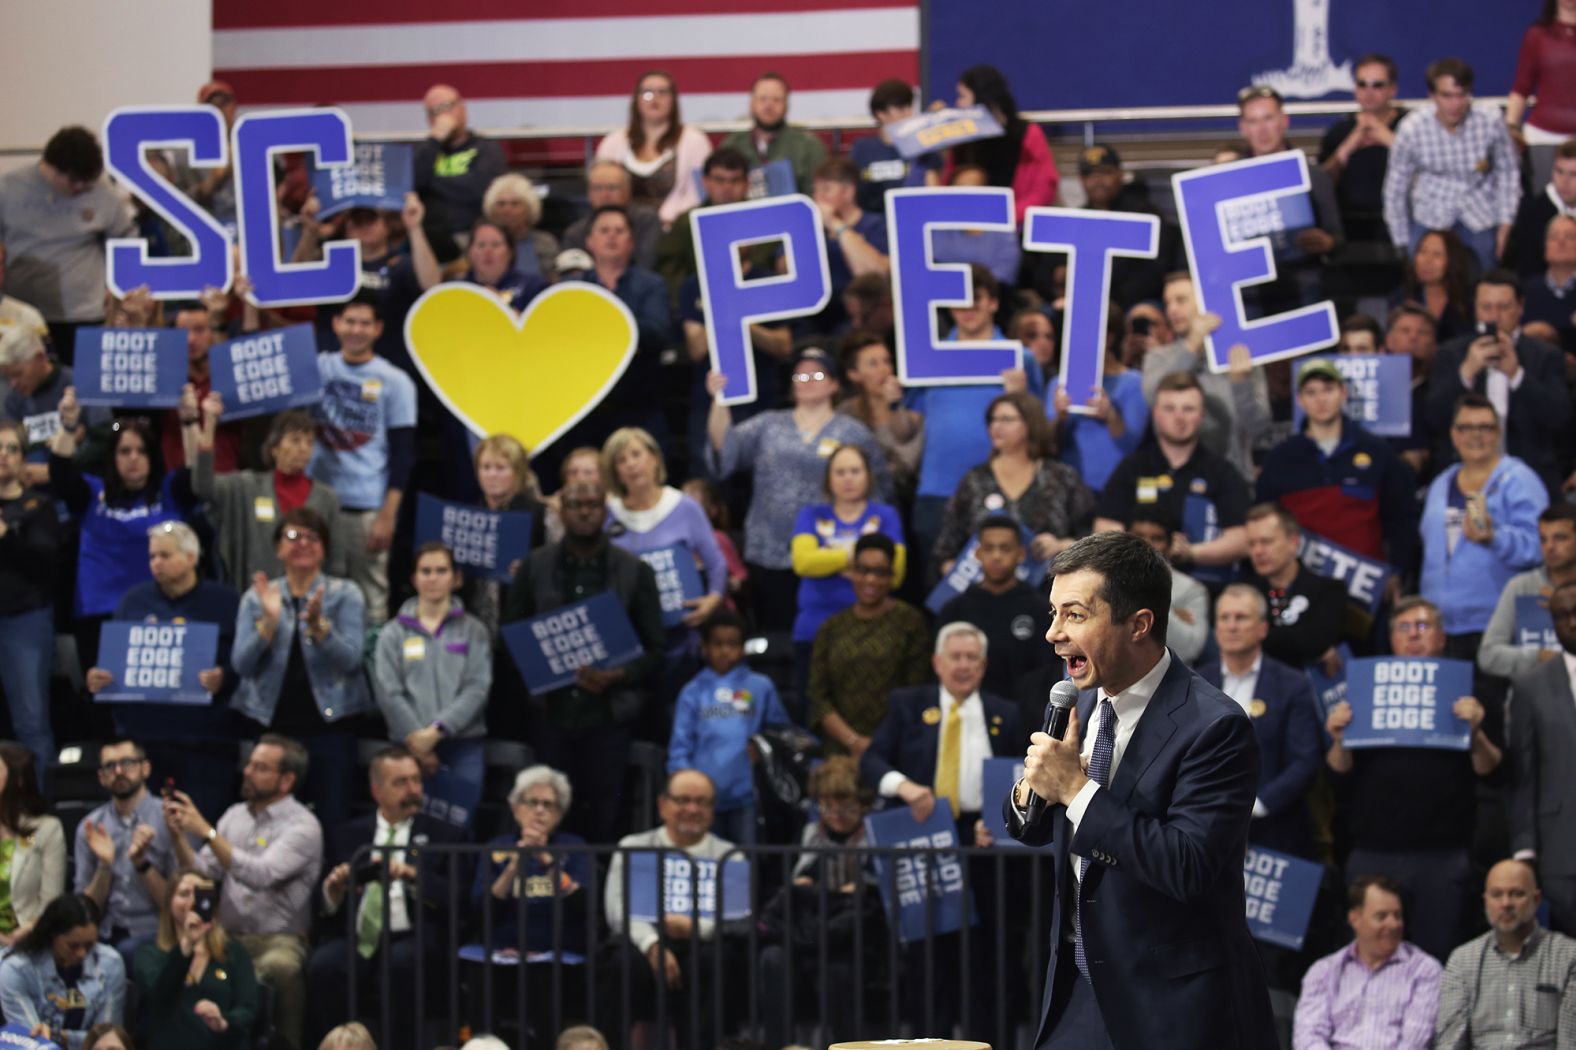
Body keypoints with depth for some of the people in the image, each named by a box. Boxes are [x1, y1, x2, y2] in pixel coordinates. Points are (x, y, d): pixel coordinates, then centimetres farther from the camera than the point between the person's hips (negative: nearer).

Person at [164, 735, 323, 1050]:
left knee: (278, 967, -40)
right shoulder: (236, 815, 16)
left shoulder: (302, 825, -4)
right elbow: (200, 873, 11)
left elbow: (260, 874, -20)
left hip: (278, 940, -5)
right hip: (227, 937, 5)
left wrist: (206, 832, -22)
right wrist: (178, 835, -5)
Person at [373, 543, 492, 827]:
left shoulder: (473, 631, 9)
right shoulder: (394, 633, 10)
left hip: (463, 744, 0)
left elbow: (477, 689, -1)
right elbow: (388, 693, 1)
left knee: (458, 829, -7)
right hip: (410, 747, 0)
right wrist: (415, 739, -11)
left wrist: (437, 730, -12)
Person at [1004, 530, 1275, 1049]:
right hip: (1080, 985, 7)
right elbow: (1032, 829, 17)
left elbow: (1187, 869, -26)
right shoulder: (1079, 702, 6)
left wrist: (1076, 789, -24)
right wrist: (1030, 793, -7)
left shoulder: (1214, 727, -18)